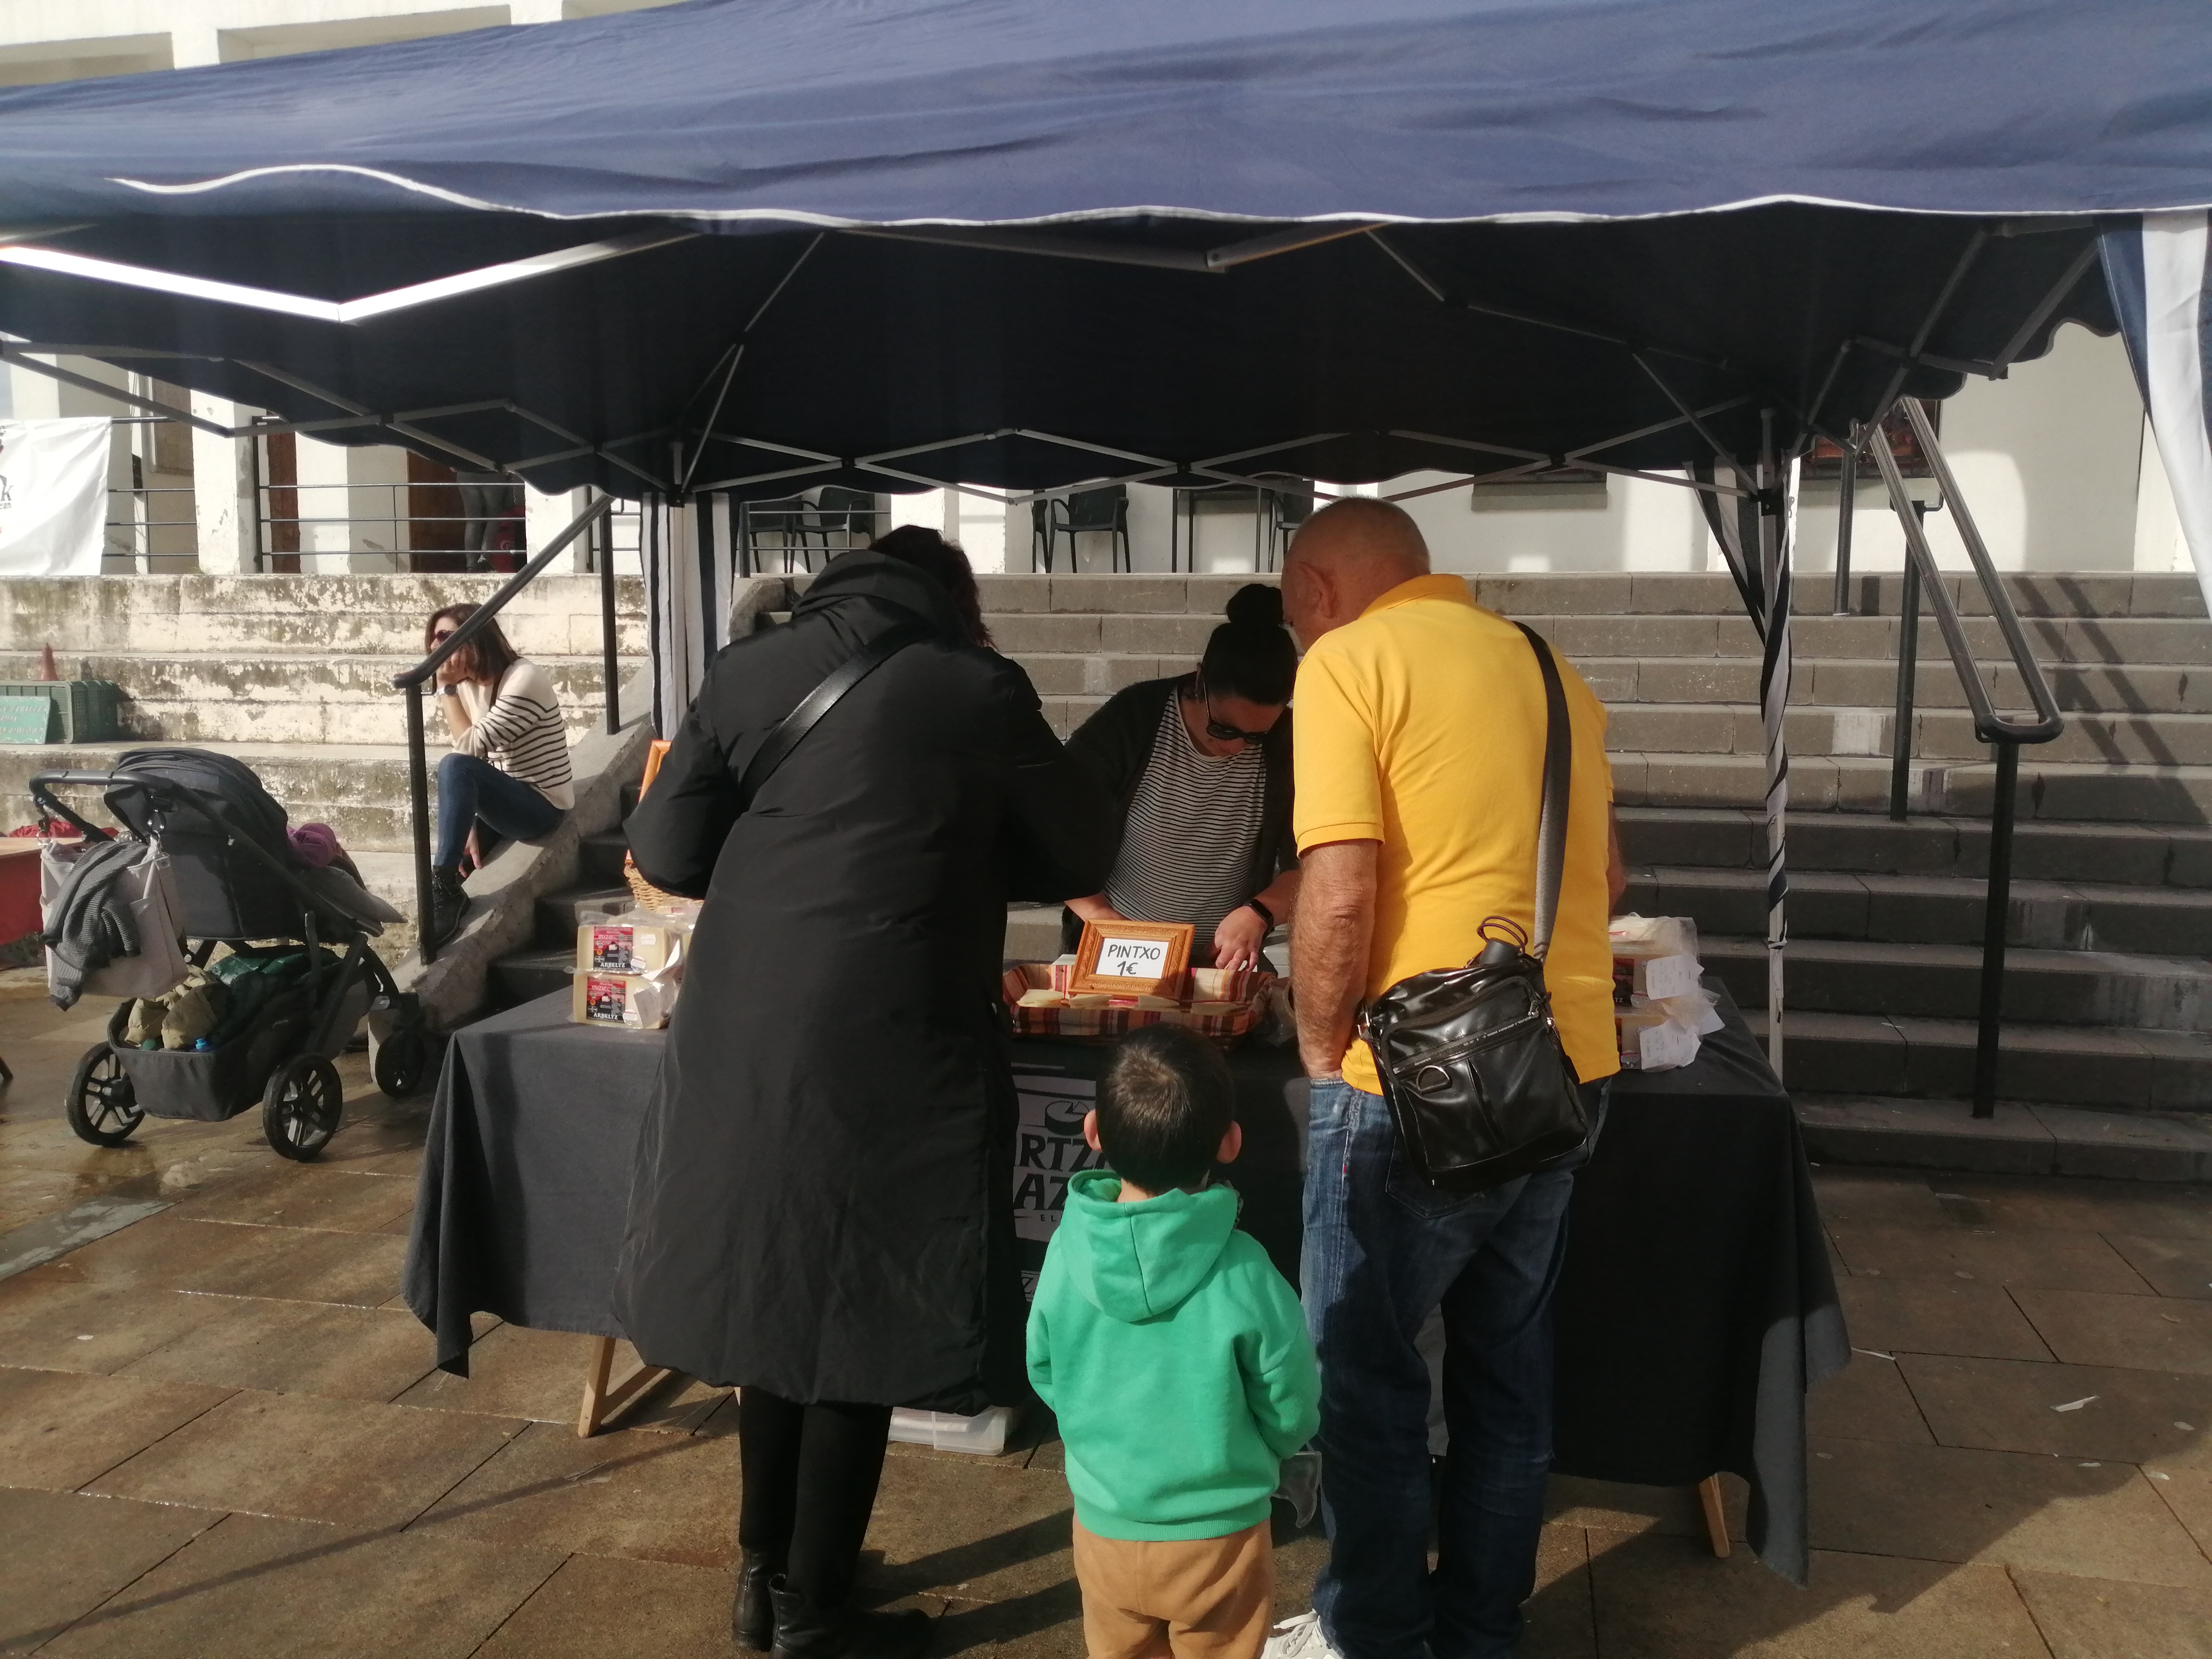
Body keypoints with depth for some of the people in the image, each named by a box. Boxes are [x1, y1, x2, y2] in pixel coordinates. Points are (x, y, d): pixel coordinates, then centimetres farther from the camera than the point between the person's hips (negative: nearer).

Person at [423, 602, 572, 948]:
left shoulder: (524, 679, -19)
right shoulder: (467, 685, 5)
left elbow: (471, 748, -23)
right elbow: (475, 760, 3)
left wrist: (446, 688, -18)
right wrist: (470, 826, -6)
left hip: (540, 807, -8)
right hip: (505, 802, 8)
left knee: (455, 768, -29)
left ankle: (445, 886, -27)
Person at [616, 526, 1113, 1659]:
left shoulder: (746, 671, 5)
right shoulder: (979, 689, -3)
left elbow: (666, 853, 5)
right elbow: (1078, 856, 8)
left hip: (739, 1040, 4)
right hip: (889, 1052, -4)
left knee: (774, 1294, 20)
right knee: (859, 1319, 10)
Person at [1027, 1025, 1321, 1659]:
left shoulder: (1069, 1252, -19)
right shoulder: (1245, 1275, -25)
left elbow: (1046, 1379, -2)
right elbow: (1293, 1417, -12)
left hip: (1104, 1528, 2)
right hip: (1220, 1536, -2)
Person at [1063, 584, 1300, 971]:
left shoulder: (1287, 745, -5)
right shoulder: (1133, 718, -11)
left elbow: (1308, 862, 0)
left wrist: (1259, 913, -17)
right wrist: (1096, 911, -17)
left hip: (1223, 962, 1)